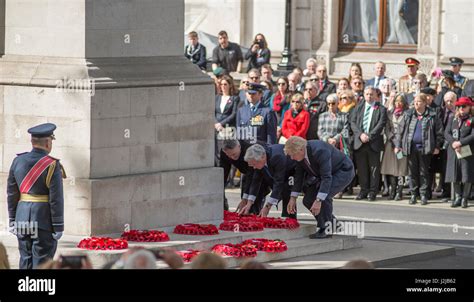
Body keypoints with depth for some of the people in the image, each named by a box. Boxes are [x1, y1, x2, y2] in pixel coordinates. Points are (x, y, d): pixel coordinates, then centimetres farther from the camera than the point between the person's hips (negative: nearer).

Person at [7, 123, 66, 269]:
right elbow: (56, 199, -14)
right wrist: (58, 227, -8)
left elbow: (11, 194, 7)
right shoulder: (52, 165, -13)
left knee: (25, 259, 13)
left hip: (22, 219, 5)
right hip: (44, 221, -5)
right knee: (41, 262, -1)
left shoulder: (18, 161, 3)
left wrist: (12, 220, 14)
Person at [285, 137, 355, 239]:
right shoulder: (300, 155, -12)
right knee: (308, 200, 0)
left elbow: (326, 177, -40)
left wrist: (318, 201, -44)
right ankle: (331, 222, 17)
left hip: (343, 172, -9)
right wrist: (293, 198, -2)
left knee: (324, 196, -29)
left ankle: (326, 229, -13)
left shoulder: (319, 151, -37)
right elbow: (299, 176, 1)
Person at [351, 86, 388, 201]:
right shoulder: (358, 109, 14)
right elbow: (353, 123, 5)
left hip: (374, 143, -3)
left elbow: (381, 125, -7)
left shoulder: (381, 109, 3)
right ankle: (364, 191, 14)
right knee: (362, 169, 6)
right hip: (359, 143, 3)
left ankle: (372, 192, 6)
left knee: (374, 169, 1)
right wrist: (360, 134, -11)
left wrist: (369, 136, -15)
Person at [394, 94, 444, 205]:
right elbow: (400, 130, 8)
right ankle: (414, 194, 13)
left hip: (425, 148, -2)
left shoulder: (432, 116, 0)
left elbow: (439, 132, 2)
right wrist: (398, 145, 3)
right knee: (413, 172, 6)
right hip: (411, 148, 3)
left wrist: (437, 146, -3)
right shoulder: (408, 115, 7)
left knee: (424, 173, 2)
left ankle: (423, 195, 7)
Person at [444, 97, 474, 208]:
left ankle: (465, 198, 8)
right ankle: (458, 197, 19)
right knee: (454, 177, 6)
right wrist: (453, 143, -13)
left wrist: (460, 143, -18)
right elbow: (447, 133, 5)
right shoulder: (452, 119, 13)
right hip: (453, 152, 4)